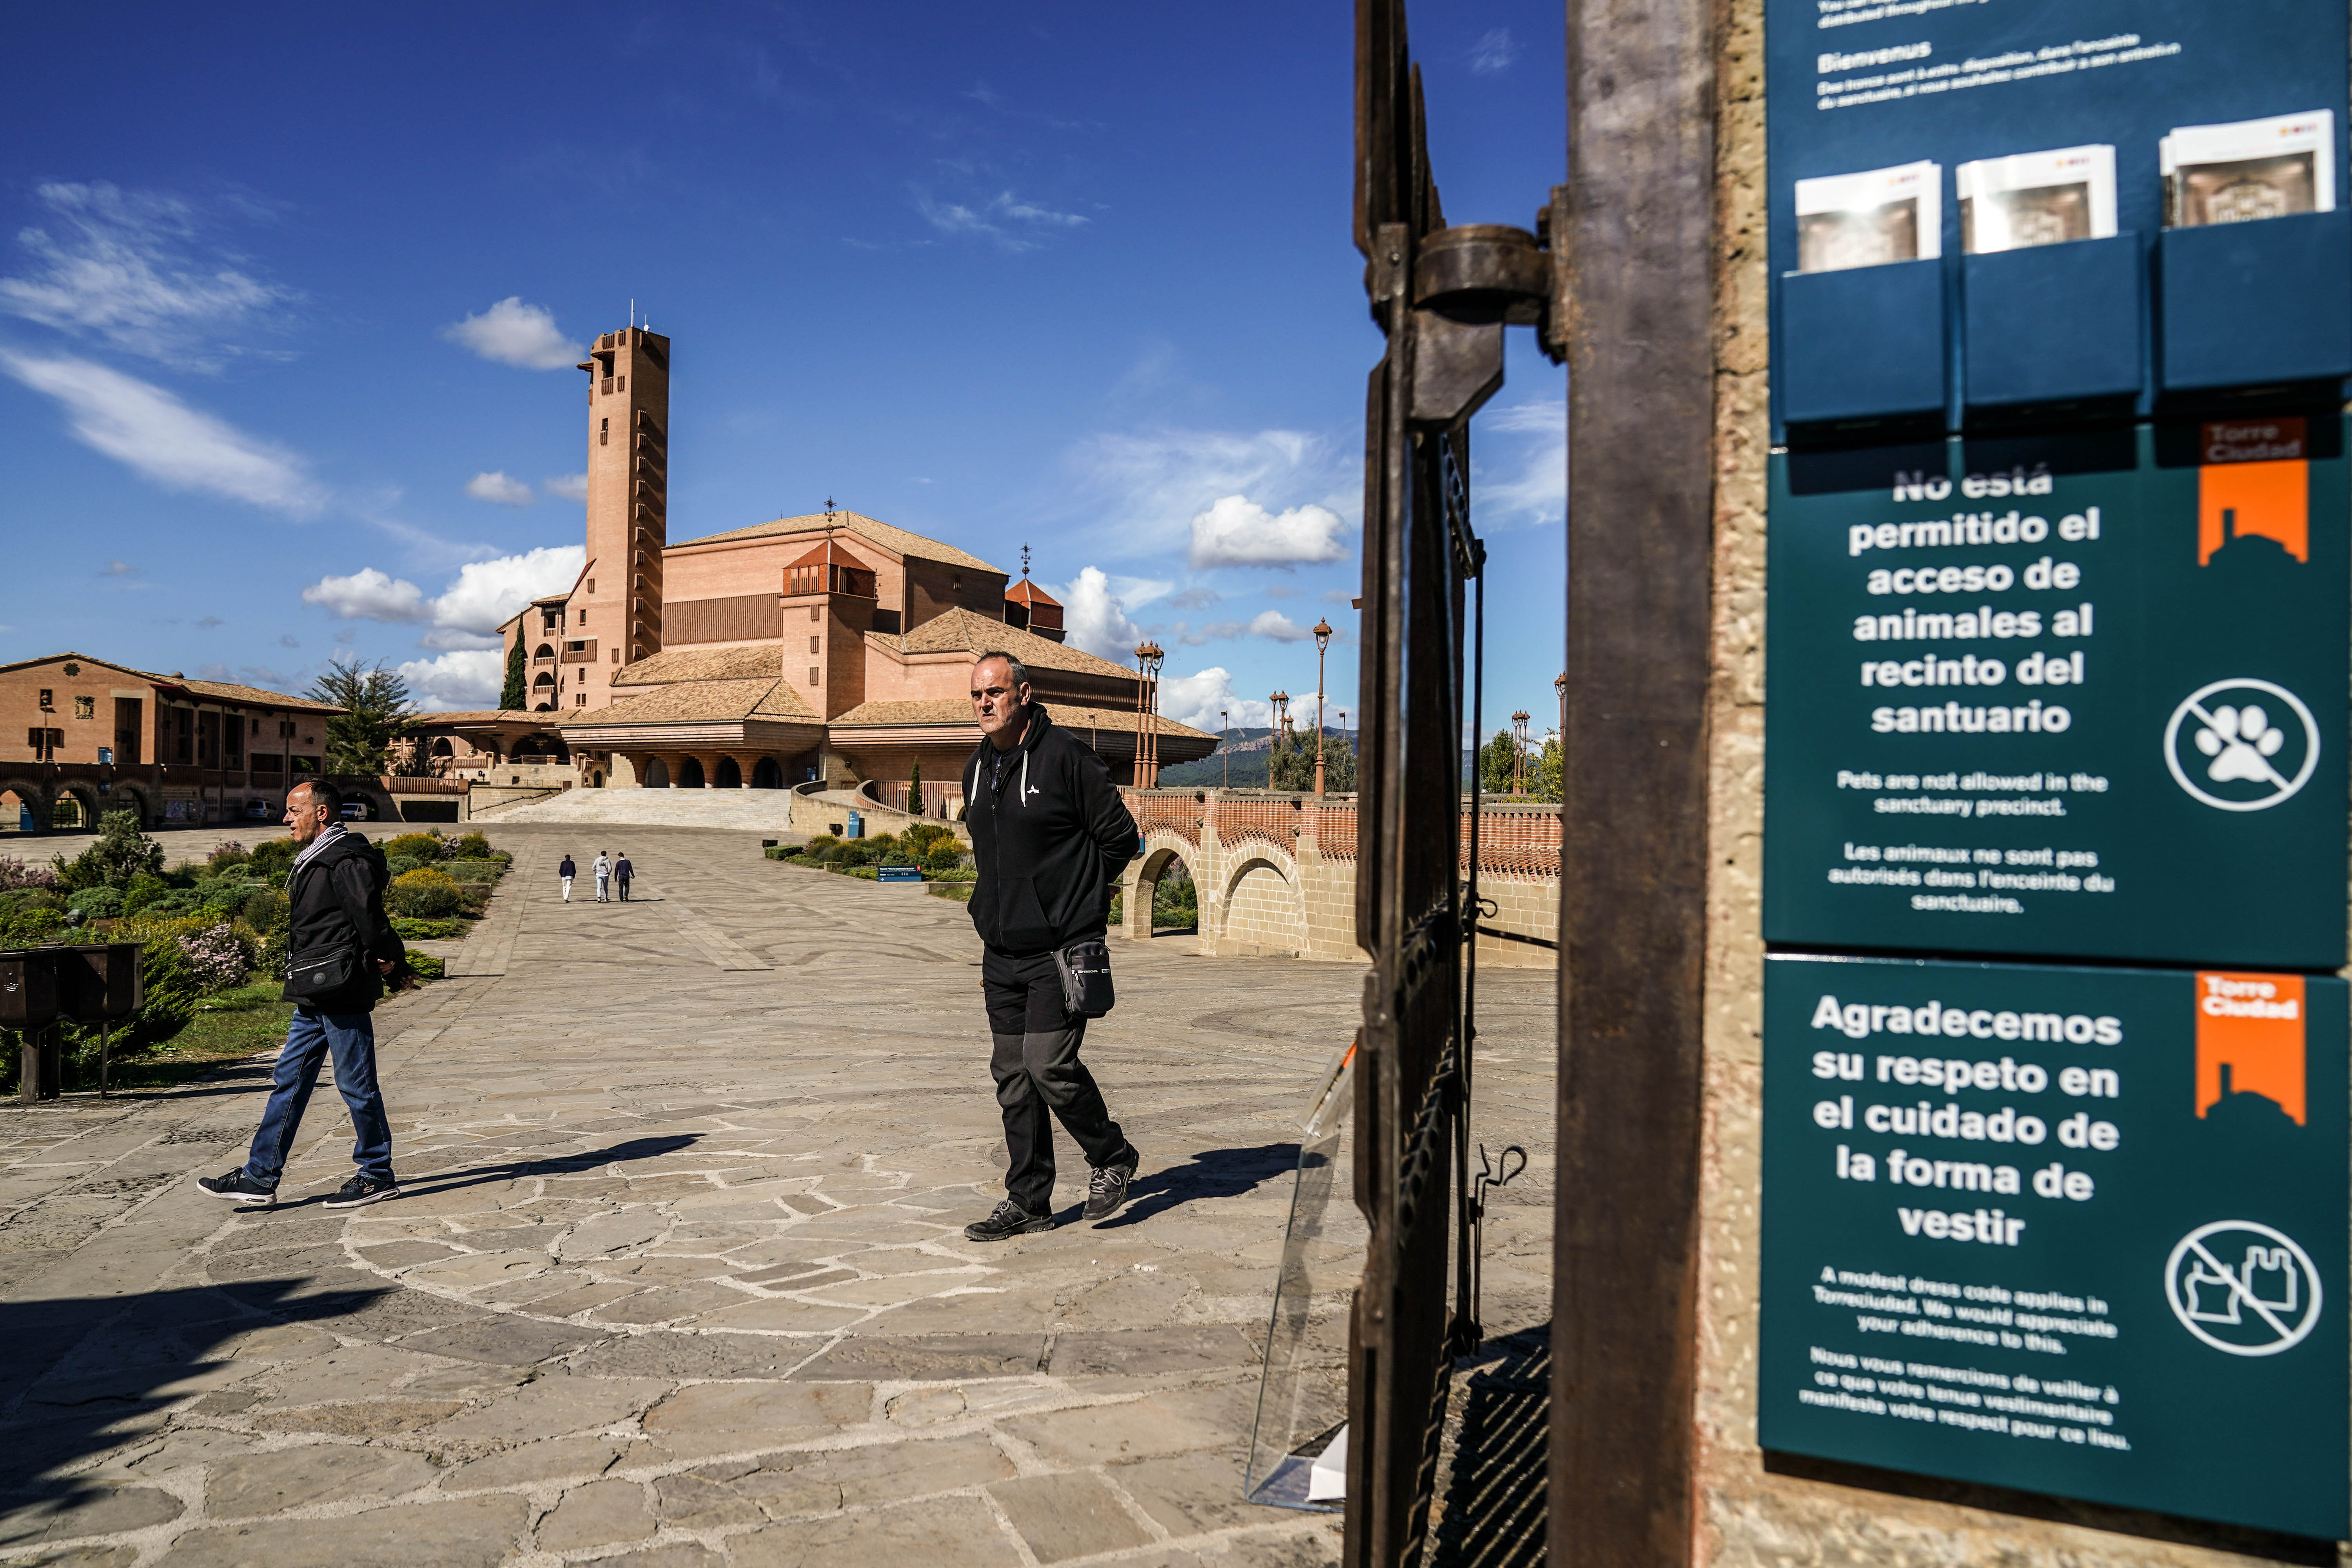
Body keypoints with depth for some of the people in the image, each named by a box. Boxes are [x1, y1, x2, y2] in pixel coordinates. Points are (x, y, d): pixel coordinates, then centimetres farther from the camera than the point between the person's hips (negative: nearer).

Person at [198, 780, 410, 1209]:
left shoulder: (347, 861, -16)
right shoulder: (315, 859, 18)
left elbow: (370, 918, -21)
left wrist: (390, 964, -11)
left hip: (343, 996, -10)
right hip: (314, 1000, 10)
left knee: (357, 1086, 0)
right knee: (289, 1082, 12)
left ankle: (378, 1176, 11)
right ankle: (260, 1178, 18)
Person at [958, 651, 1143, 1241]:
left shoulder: (1065, 755, -10)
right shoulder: (978, 767, 12)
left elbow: (1120, 836, -6)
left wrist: (1075, 898, -1)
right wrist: (994, 907, 15)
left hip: (1061, 949, -7)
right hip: (1002, 953, 7)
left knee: (1049, 1064, -12)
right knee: (1013, 1076, 9)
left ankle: (1113, 1158, 14)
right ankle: (1028, 1202, 19)